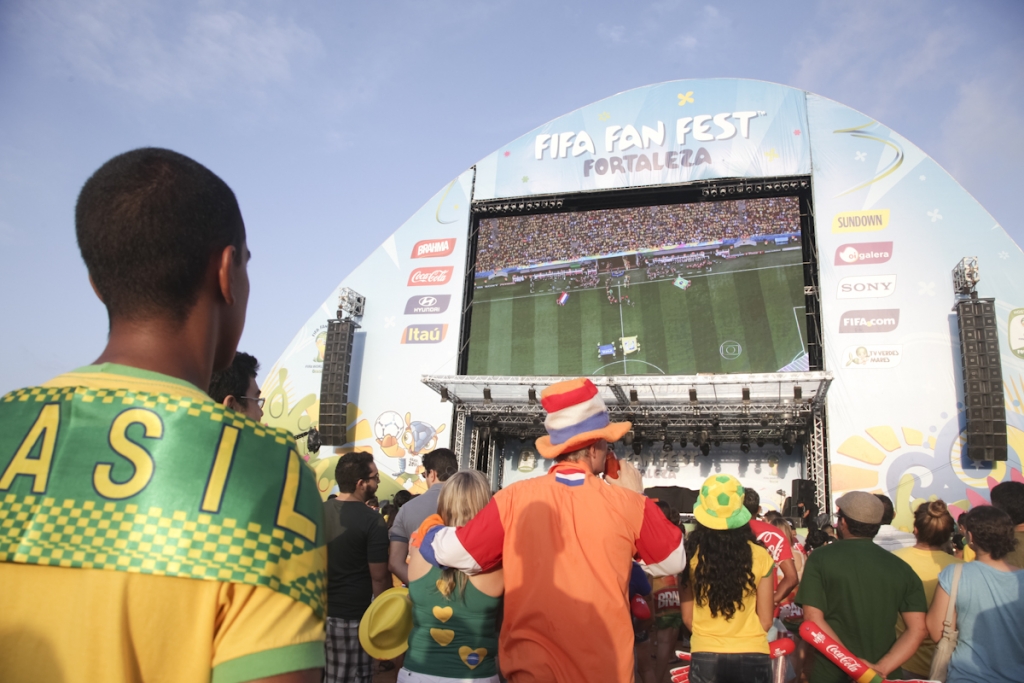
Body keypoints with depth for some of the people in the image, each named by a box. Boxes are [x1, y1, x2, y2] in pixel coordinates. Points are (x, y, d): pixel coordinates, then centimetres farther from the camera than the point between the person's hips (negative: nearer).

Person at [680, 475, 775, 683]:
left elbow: (687, 618, 0)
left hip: (705, 656, 0)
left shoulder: (691, 555, -9)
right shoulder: (760, 556, -8)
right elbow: (766, 620, 1)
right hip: (752, 656, 1)